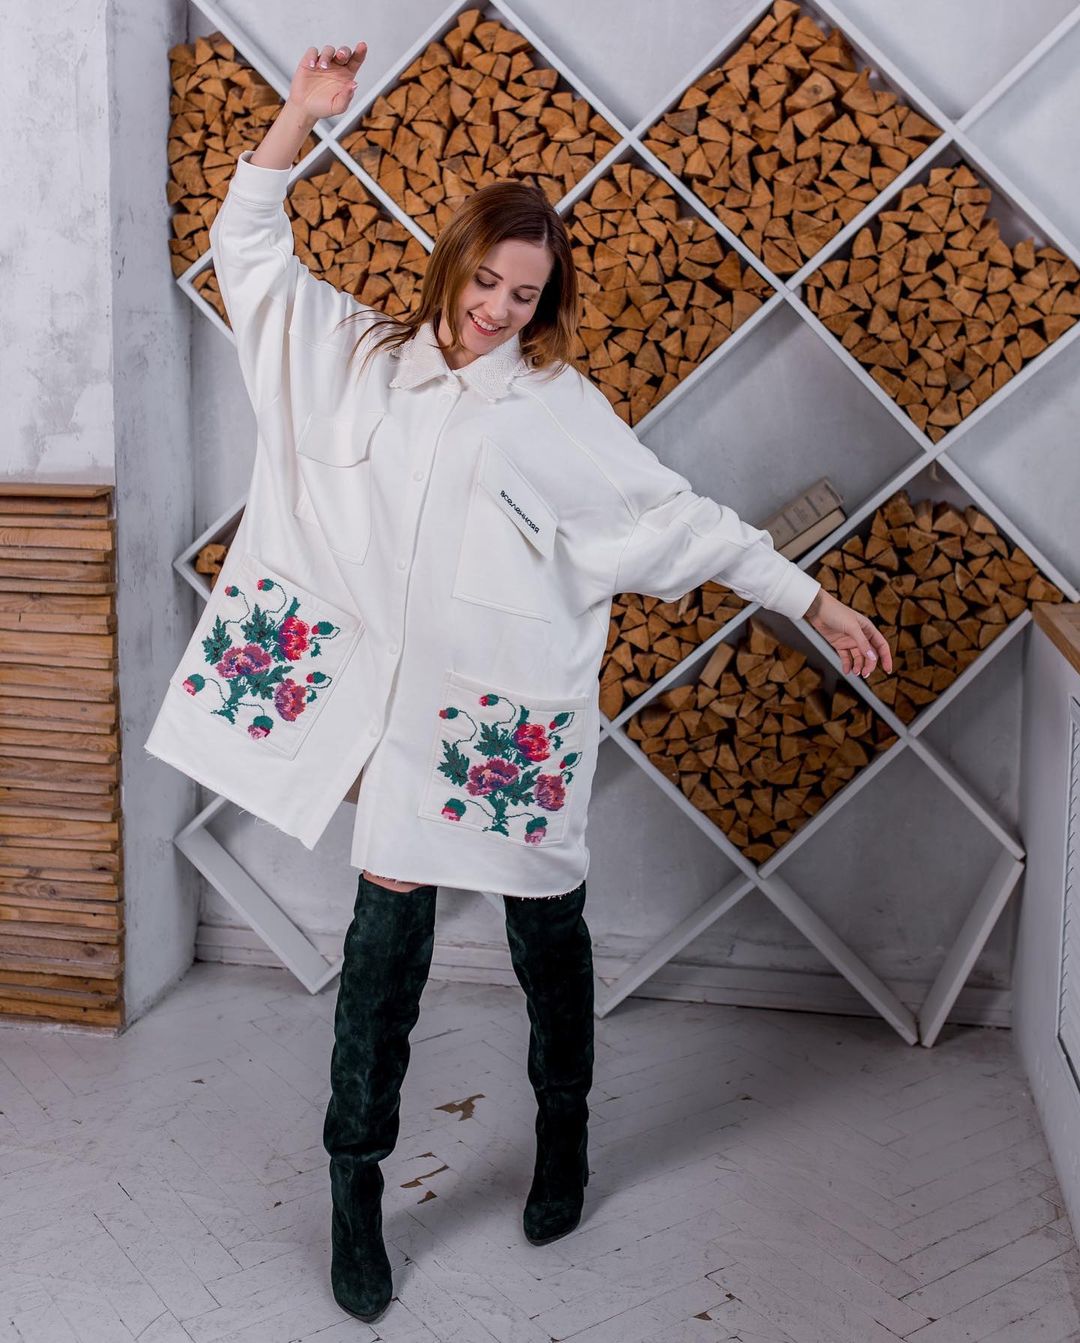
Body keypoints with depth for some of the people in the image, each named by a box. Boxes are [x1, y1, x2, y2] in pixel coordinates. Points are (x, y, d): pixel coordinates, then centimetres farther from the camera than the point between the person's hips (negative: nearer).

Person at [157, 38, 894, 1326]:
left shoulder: (560, 404, 0)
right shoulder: (365, 355, 7)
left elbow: (684, 516, 1)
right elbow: (247, 245, 12)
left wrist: (815, 601, 0)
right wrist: (301, 116, 1)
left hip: (523, 708, -1)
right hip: (406, 702, 1)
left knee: (547, 937, 13)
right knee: (386, 942, 3)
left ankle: (564, 1131, 38)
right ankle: (355, 1187, 20)